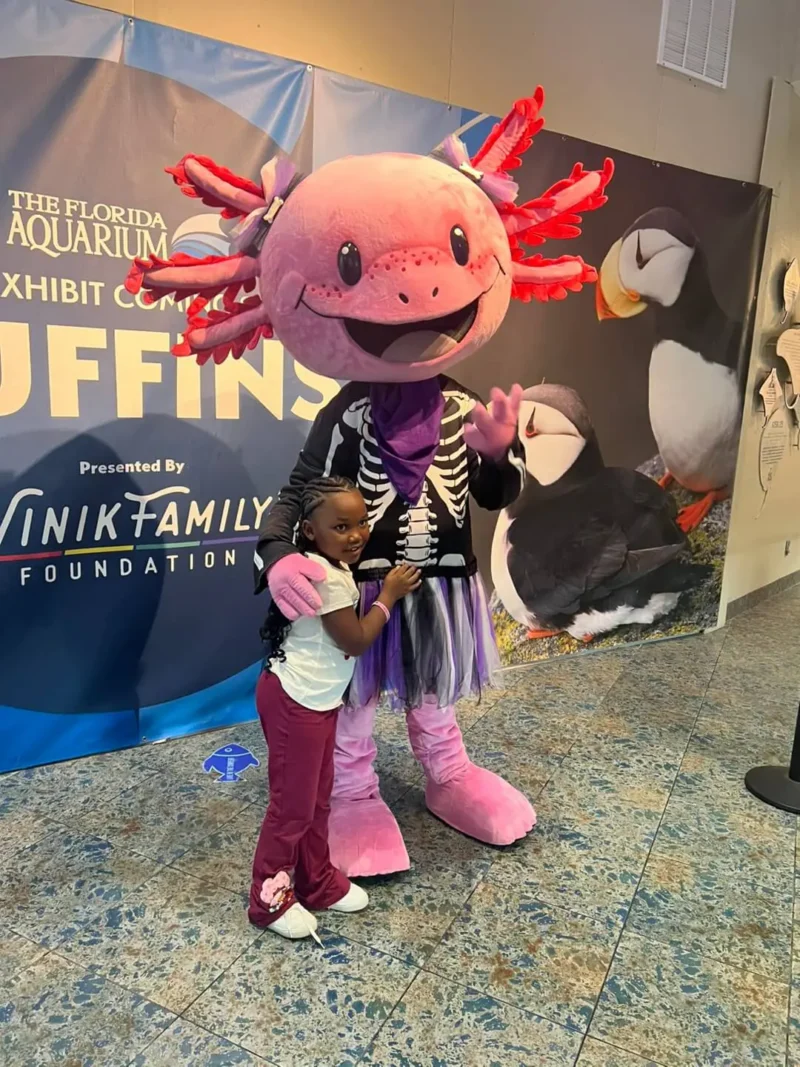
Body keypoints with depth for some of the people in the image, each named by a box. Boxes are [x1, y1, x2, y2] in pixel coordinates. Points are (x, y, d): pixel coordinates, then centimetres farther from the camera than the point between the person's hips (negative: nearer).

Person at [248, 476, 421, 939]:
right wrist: (389, 595, -9)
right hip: (296, 701, -10)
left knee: (318, 798, 21)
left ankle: (317, 881, 38)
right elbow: (356, 642, -18)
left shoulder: (329, 565, 4)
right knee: (293, 804, 6)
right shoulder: (328, 579, -27)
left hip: (318, 698, 10)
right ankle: (270, 898, 26)